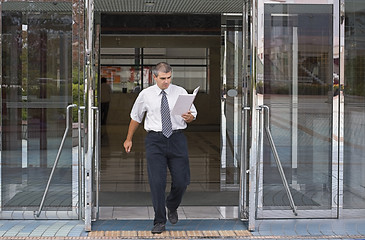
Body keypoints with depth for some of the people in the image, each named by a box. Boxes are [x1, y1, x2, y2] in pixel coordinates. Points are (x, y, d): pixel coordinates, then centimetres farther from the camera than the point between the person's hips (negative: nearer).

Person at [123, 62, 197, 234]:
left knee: (181, 181, 0)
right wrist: (129, 139, 21)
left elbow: (193, 114, 12)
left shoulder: (180, 92, 5)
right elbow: (135, 117, 16)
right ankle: (159, 222, 4)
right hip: (155, 139, -1)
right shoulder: (145, 95, 4)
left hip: (177, 138, 1)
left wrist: (189, 117, -13)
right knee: (156, 181, -7)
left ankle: (172, 207, 32)